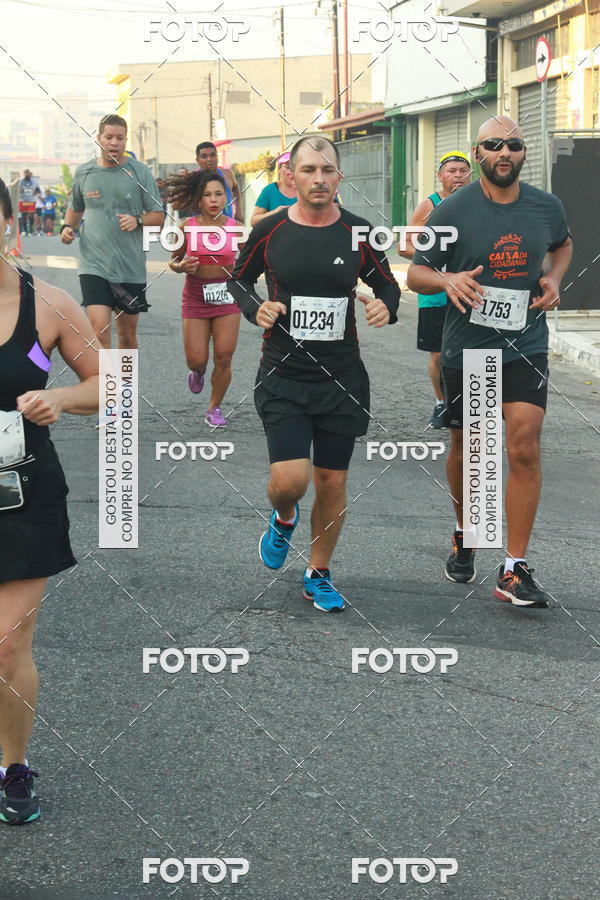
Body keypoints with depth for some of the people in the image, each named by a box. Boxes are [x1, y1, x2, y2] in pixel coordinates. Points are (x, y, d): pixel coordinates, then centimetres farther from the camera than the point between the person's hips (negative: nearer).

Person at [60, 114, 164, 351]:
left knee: (128, 334, 12)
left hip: (130, 267, 1)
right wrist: (67, 227, 3)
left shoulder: (140, 172, 0)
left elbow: (158, 216, 3)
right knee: (99, 330, -17)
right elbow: (75, 208, 23)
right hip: (94, 265, 0)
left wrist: (138, 220, -17)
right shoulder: (83, 172, 5)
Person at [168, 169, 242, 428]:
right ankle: (197, 372, 38)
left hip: (226, 296, 1)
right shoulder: (187, 228, -6)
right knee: (197, 359, -1)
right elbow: (174, 260, 7)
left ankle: (214, 408, 18)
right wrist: (181, 266, -15)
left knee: (224, 358, -2)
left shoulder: (235, 227, -4)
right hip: (196, 297, -1)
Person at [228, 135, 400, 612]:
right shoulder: (269, 231, -3)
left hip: (342, 378, 1)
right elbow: (238, 280, 12)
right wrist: (256, 308, -8)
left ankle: (319, 574, 28)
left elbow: (389, 286, 10)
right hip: (283, 377, -1)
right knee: (290, 480, -13)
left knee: (332, 481, 7)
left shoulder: (359, 233, -2)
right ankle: (284, 519, 25)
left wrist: (386, 307, -13)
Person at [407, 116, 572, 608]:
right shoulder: (452, 211, -7)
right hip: (466, 348, -1)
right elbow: (415, 274, -2)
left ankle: (515, 571, -7)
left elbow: (563, 243, 23)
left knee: (525, 451, -11)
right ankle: (464, 538, 40)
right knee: (465, 449, 13)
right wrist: (448, 280, -24)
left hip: (525, 347, 1)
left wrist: (554, 278, 2)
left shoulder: (546, 207, 1)